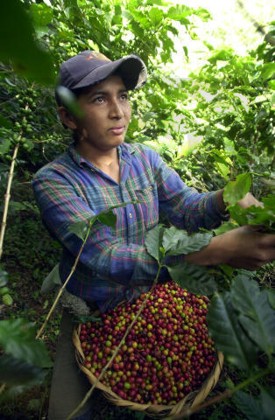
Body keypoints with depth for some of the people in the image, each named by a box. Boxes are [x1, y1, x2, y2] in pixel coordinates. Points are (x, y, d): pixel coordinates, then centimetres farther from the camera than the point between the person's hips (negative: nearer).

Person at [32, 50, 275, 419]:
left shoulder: (146, 159, -3)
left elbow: (187, 208, -11)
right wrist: (218, 251, -39)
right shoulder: (53, 181, -20)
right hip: (91, 316, -3)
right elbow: (104, 257, -32)